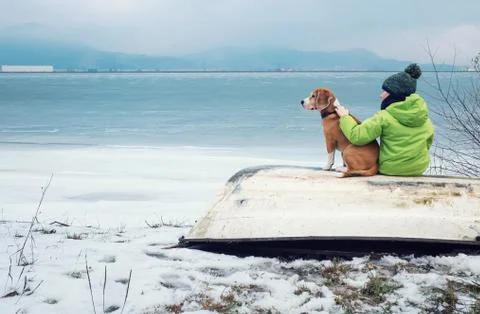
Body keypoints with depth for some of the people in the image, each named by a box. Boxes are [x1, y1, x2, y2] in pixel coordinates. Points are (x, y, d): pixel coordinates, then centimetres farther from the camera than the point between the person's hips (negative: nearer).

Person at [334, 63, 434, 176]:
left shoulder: (384, 117, -18)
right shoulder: (424, 115, -1)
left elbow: (356, 136, -19)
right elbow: (428, 141, 12)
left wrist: (344, 117, -3)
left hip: (391, 170, -5)